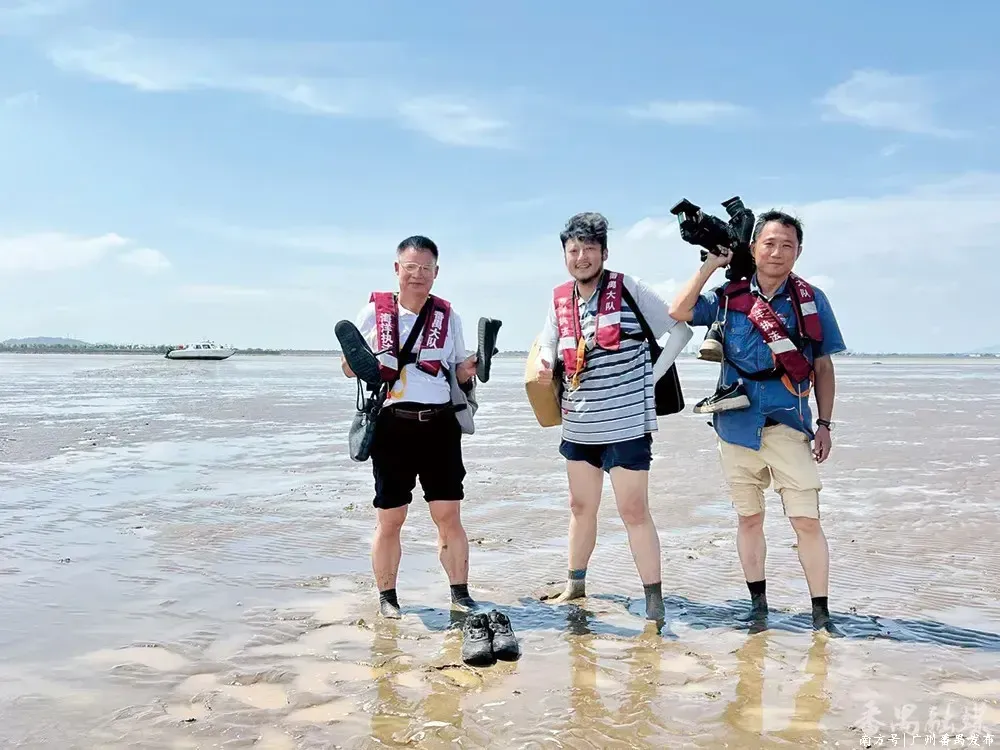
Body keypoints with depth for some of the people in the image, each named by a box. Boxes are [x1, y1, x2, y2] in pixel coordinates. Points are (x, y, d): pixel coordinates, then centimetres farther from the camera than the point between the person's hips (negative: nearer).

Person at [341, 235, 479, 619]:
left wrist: (470, 368, -7)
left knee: (449, 515, 3)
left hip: (440, 424, 2)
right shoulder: (375, 311, 3)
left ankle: (460, 593, 14)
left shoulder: (448, 316, 10)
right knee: (389, 519, 5)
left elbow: (458, 371, 15)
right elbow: (348, 367, 8)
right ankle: (387, 597, 20)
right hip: (392, 425, -1)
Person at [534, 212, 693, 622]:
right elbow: (548, 343, 12)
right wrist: (545, 363, -11)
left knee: (634, 511, -4)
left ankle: (654, 599, 6)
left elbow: (680, 329, -5)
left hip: (626, 424, -6)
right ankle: (575, 584, 35)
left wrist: (652, 377, -9)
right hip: (578, 425, 6)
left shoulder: (629, 289, -9)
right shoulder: (560, 298, 5)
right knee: (580, 507, 19)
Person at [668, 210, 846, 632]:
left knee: (807, 520, -5)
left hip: (788, 425, -1)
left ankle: (821, 614, 6)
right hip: (736, 424, 2)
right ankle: (758, 605, 24)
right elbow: (678, 312, -9)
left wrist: (824, 424, 1)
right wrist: (711, 264, -6)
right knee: (749, 518, 12)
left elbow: (823, 367, 6)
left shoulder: (811, 300, 2)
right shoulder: (729, 296, 4)